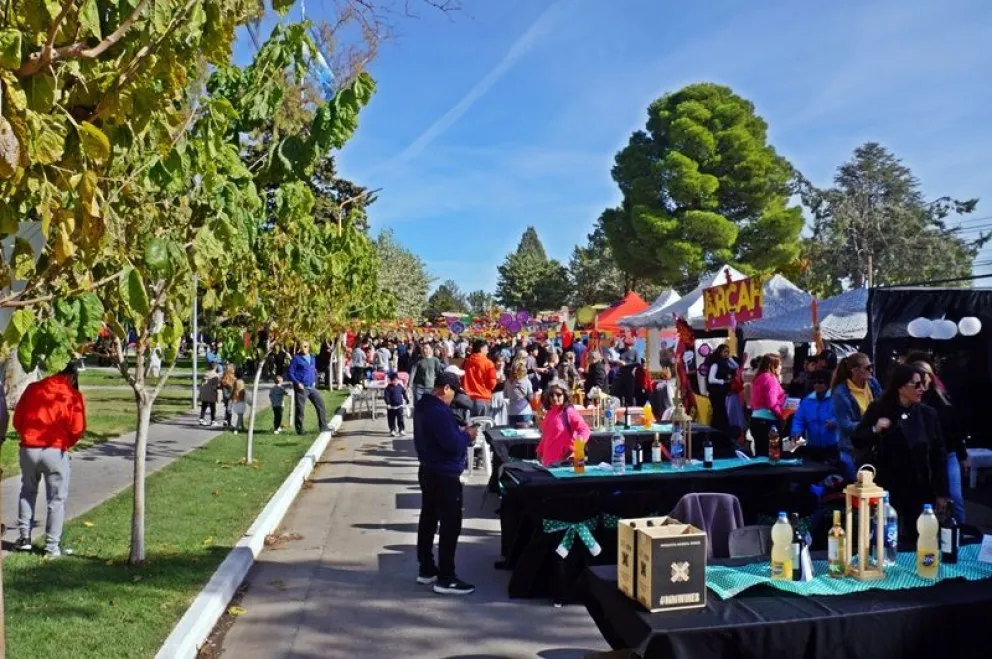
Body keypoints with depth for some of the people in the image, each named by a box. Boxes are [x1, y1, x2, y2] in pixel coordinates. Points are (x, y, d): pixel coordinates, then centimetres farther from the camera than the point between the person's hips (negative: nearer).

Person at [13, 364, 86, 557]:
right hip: (56, 451, -3)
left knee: (27, 492, 25)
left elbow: (17, 419, 9)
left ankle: (24, 537, 24)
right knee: (57, 499, 8)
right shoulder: (73, 395, -3)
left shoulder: (32, 389, 7)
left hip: (29, 449, 3)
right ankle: (52, 545, 9)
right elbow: (77, 428, -8)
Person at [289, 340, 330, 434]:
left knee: (320, 405, 2)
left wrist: (314, 381, 11)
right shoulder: (296, 358, -6)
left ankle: (323, 427, 9)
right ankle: (299, 430, 10)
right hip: (301, 388, -6)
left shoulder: (311, 357, 12)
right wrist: (297, 383, -17)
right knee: (300, 409, 0)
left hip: (312, 387, 6)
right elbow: (290, 373, -8)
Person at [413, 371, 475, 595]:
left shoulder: (424, 406, 9)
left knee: (428, 520, 16)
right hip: (444, 475, -11)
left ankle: (426, 570, 26)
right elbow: (453, 445, -27)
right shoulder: (438, 411, -25)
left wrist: (458, 432, 4)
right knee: (451, 525, -4)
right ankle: (445, 579, 1)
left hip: (429, 471, 11)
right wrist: (467, 436, -9)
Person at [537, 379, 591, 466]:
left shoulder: (569, 412, -9)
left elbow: (585, 430, -15)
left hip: (563, 461, -7)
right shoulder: (549, 413, 12)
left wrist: (573, 447, -22)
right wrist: (540, 450, 22)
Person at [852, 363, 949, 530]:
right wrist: (874, 430, -20)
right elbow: (857, 441, 0)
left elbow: (939, 454, 5)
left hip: (920, 490, 2)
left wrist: (942, 493, 4)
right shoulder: (878, 410, -4)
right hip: (886, 489, -2)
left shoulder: (928, 414, 2)